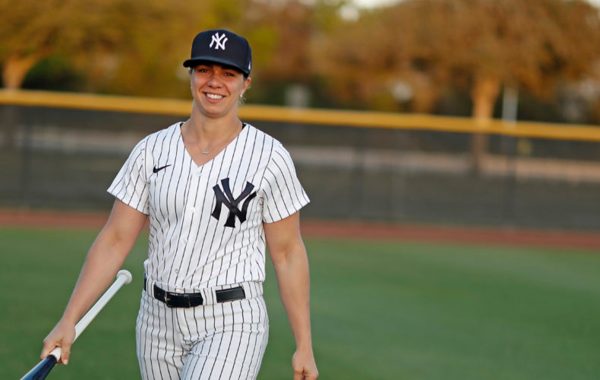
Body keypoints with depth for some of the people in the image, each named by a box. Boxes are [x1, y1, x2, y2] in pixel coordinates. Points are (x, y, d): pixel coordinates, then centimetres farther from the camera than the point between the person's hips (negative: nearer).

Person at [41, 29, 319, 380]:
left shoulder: (269, 156, -4)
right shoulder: (152, 150, 4)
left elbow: (287, 253, -1)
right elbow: (115, 241, 3)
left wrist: (305, 347, -2)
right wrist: (69, 321, -4)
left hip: (231, 325, -4)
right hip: (158, 322, 4)